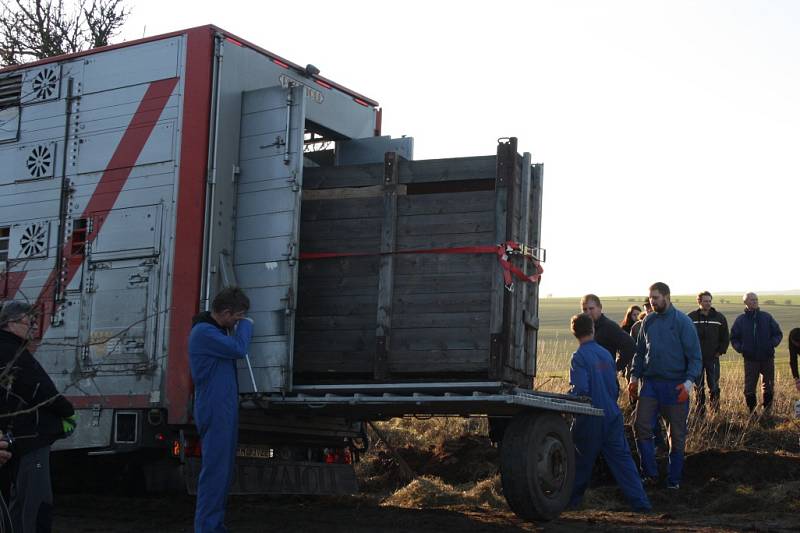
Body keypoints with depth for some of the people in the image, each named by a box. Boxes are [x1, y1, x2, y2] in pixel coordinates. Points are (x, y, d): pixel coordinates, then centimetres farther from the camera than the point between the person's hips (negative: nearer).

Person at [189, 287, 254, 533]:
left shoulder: (217, 330, 17)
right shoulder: (203, 332, -16)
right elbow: (239, 349, -21)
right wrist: (245, 325, -8)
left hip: (225, 410, 10)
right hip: (214, 411, -10)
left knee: (224, 469, 12)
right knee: (215, 469, -10)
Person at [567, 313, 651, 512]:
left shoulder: (580, 356, -12)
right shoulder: (606, 354, 8)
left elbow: (580, 390, -21)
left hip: (590, 420, -5)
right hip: (612, 416, 5)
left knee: (581, 460, 10)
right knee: (622, 458, 5)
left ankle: (571, 500, 21)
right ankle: (640, 502, -1)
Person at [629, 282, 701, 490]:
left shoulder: (682, 322, -7)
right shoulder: (648, 321, 8)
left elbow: (695, 357, -8)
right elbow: (640, 352, 17)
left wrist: (689, 382, -19)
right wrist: (634, 377, 8)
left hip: (675, 385, -4)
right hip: (650, 383, 4)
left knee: (676, 434, 4)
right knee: (641, 426, -7)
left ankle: (674, 480, 15)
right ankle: (650, 473, 3)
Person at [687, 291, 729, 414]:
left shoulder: (719, 317, 2)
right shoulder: (691, 318, 0)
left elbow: (725, 337, 10)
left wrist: (720, 351, 3)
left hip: (713, 358, 0)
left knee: (714, 387, -4)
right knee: (699, 388, 6)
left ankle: (715, 411, 3)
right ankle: (700, 413, 13)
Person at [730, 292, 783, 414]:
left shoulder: (767, 317, 4)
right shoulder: (740, 320, 3)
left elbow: (778, 334, 10)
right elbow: (734, 338, 11)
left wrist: (773, 343, -8)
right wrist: (740, 348, -7)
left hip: (767, 358, 1)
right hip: (750, 359, -1)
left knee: (768, 387, 7)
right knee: (749, 388, -2)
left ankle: (767, 411, 19)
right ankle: (752, 413, 9)